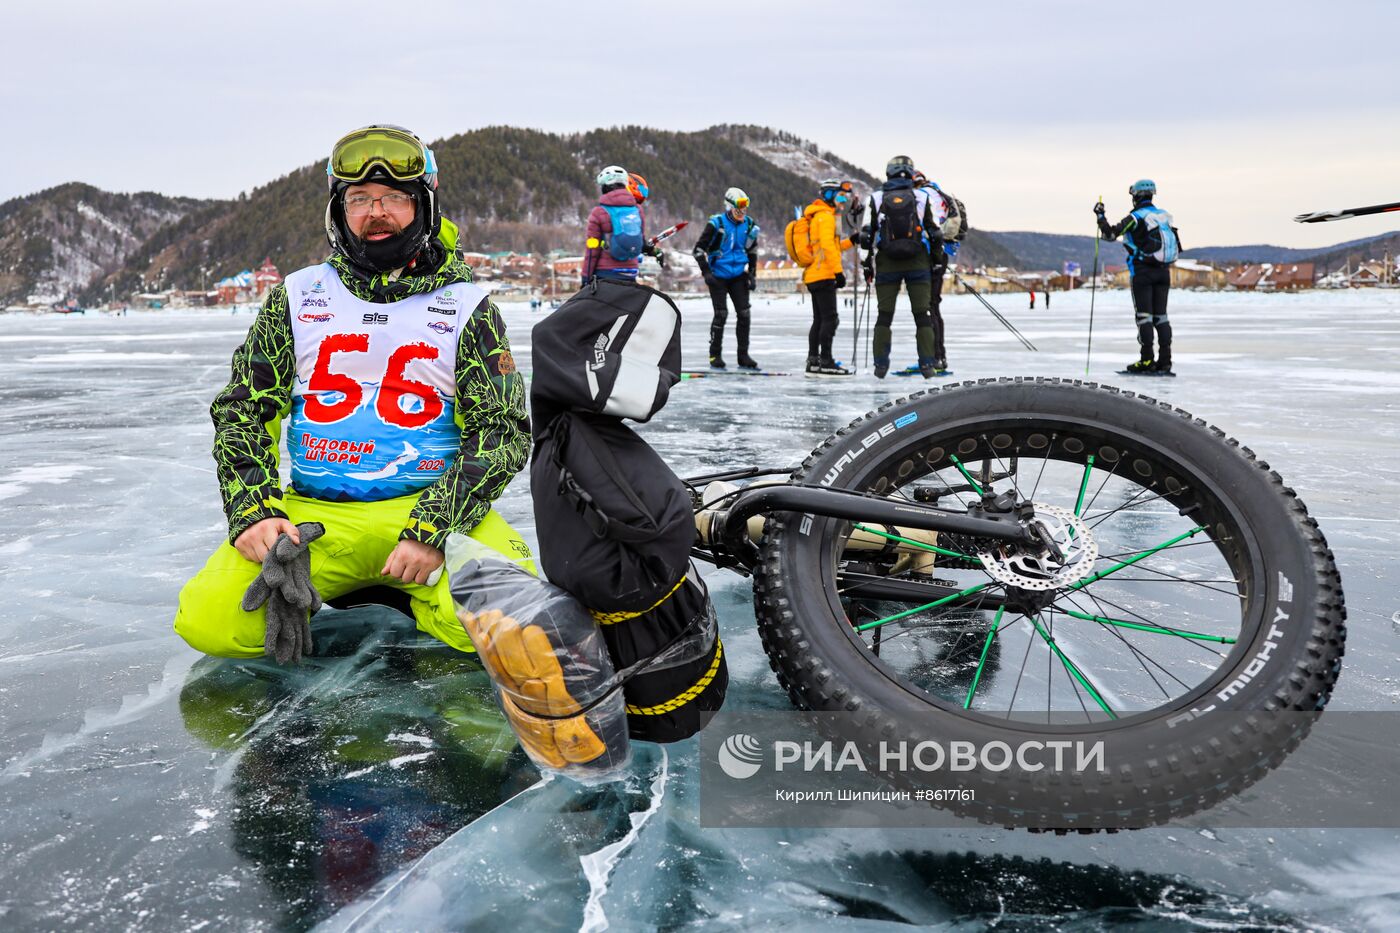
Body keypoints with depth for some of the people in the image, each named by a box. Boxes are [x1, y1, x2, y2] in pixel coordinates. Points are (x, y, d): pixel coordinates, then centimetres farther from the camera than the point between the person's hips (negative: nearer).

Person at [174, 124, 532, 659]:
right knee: (207, 623, -21)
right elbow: (241, 409, 10)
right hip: (313, 513, 2)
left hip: (430, 508, -1)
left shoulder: (465, 307, 3)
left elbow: (503, 431, -3)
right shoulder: (297, 297, 10)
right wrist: (254, 511, -7)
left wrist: (431, 529, -17)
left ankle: (401, 594, 2)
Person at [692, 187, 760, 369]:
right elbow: (698, 249, -8)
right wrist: (706, 272, -13)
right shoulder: (716, 223, -11)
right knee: (721, 315, -7)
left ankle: (743, 356, 7)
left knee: (744, 314, -1)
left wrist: (752, 274, 10)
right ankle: (715, 355, 7)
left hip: (739, 275, 5)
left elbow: (752, 251, 18)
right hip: (718, 276, -4)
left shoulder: (749, 225, 4)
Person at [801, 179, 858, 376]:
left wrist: (851, 241, 11)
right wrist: (838, 271, -20)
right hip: (823, 275, -10)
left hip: (813, 276, 10)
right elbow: (827, 246, -19)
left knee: (819, 319, 11)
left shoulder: (819, 216, 21)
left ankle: (813, 361, 13)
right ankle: (826, 362, -11)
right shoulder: (825, 216, -10)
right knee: (830, 318, -10)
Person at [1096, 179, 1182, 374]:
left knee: (1144, 315, -3)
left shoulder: (1136, 217, -11)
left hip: (1142, 272, -6)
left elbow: (1110, 233, -11)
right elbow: (1177, 245, 16)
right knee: (1160, 315, 8)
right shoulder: (1164, 215, 9)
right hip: (1163, 271, 6)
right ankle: (1165, 361, 5)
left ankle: (1147, 361, -6)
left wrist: (1100, 215, 1)